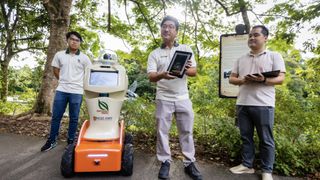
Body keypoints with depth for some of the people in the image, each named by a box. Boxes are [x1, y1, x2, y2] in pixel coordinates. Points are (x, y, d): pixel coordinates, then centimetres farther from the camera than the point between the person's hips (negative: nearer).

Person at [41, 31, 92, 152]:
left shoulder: (84, 58, -1)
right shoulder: (59, 55, 6)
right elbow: (55, 70, 16)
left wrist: (81, 83, 7)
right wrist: (63, 80, 12)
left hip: (77, 92, -2)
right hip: (61, 90, 2)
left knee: (74, 118, 7)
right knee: (56, 116, 9)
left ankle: (70, 141, 22)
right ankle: (52, 141, 24)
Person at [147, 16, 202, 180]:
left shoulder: (186, 49, 8)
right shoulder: (154, 54, 5)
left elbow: (194, 72, 3)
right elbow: (151, 76, -7)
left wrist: (185, 70, -21)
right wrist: (162, 75, -30)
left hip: (183, 97, 1)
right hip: (164, 98, 0)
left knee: (187, 131, 6)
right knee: (162, 131, 5)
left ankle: (189, 163, 19)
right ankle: (165, 162, 20)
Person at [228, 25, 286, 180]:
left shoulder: (274, 56, 5)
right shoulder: (241, 59, 17)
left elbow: (281, 79, -3)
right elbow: (231, 79, 14)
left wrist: (263, 80, -22)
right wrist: (242, 80, -8)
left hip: (263, 105, -4)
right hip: (242, 104, 4)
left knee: (266, 140, 5)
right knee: (245, 137, 11)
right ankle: (247, 165, 25)